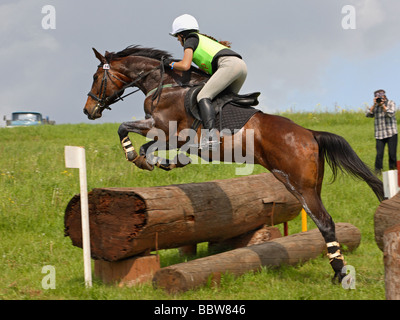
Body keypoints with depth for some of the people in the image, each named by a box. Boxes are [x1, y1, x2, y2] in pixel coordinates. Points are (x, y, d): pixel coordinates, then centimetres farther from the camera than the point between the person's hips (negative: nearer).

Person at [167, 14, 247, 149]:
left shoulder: (190, 39, 13)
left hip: (229, 64, -9)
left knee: (203, 96, -15)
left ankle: (211, 134, -34)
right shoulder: (206, 40, 37)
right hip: (242, 64, 9)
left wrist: (172, 64, 19)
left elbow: (185, 66, 1)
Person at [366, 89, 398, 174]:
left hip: (391, 133, -2)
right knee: (379, 153, -7)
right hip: (379, 134, 2)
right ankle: (377, 170, 0)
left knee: (392, 153, -3)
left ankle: (393, 168, 10)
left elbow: (391, 114, -11)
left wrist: (382, 105, -12)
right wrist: (374, 105, -5)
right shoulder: (375, 106, 13)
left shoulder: (391, 103, 4)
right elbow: (368, 114, 2)